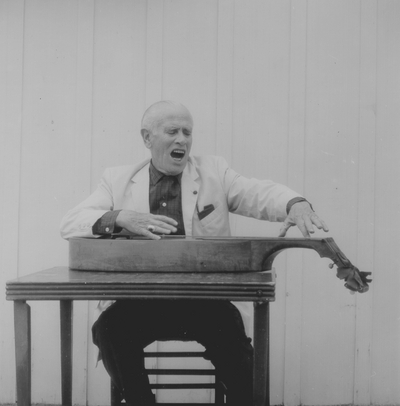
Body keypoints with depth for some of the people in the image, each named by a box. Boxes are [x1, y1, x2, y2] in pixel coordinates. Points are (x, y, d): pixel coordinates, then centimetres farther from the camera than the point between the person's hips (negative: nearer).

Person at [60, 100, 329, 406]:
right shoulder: (119, 180, 12)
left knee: (230, 332, -29)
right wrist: (119, 217, -18)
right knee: (110, 329, -26)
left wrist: (296, 204, -26)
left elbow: (259, 193, -2)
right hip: (139, 301, 1)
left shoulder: (213, 171, 12)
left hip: (204, 299, -1)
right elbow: (70, 224, 2)